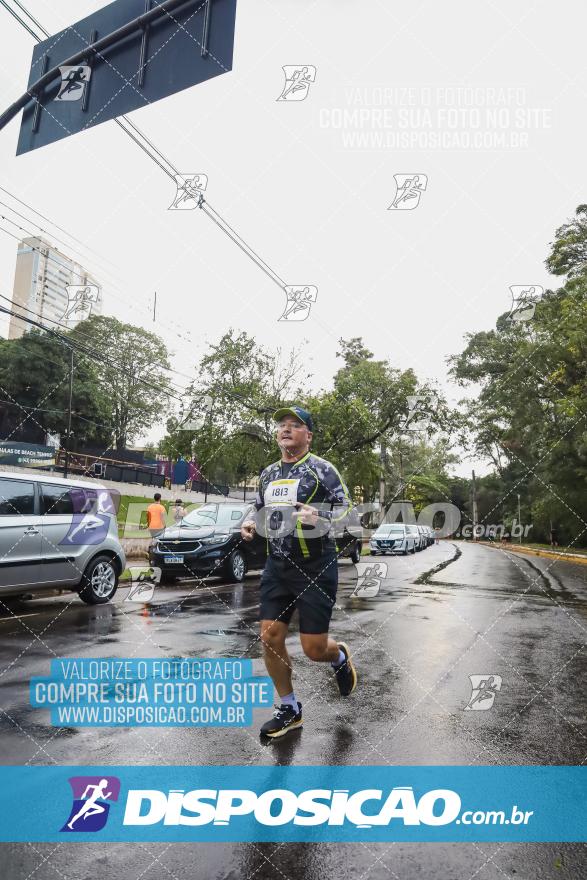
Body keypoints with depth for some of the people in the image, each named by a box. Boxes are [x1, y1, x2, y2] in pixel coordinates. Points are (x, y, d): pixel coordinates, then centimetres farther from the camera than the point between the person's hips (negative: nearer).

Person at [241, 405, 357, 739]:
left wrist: (319, 517, -28)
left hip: (316, 567, -5)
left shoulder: (322, 469, -6)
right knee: (270, 637, 3)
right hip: (278, 565, 6)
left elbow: (347, 509, -10)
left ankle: (340, 656, 37)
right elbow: (261, 511, 23)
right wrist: (251, 524, 2)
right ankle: (289, 709, 26)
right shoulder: (269, 473, 12)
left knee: (314, 648, -1)